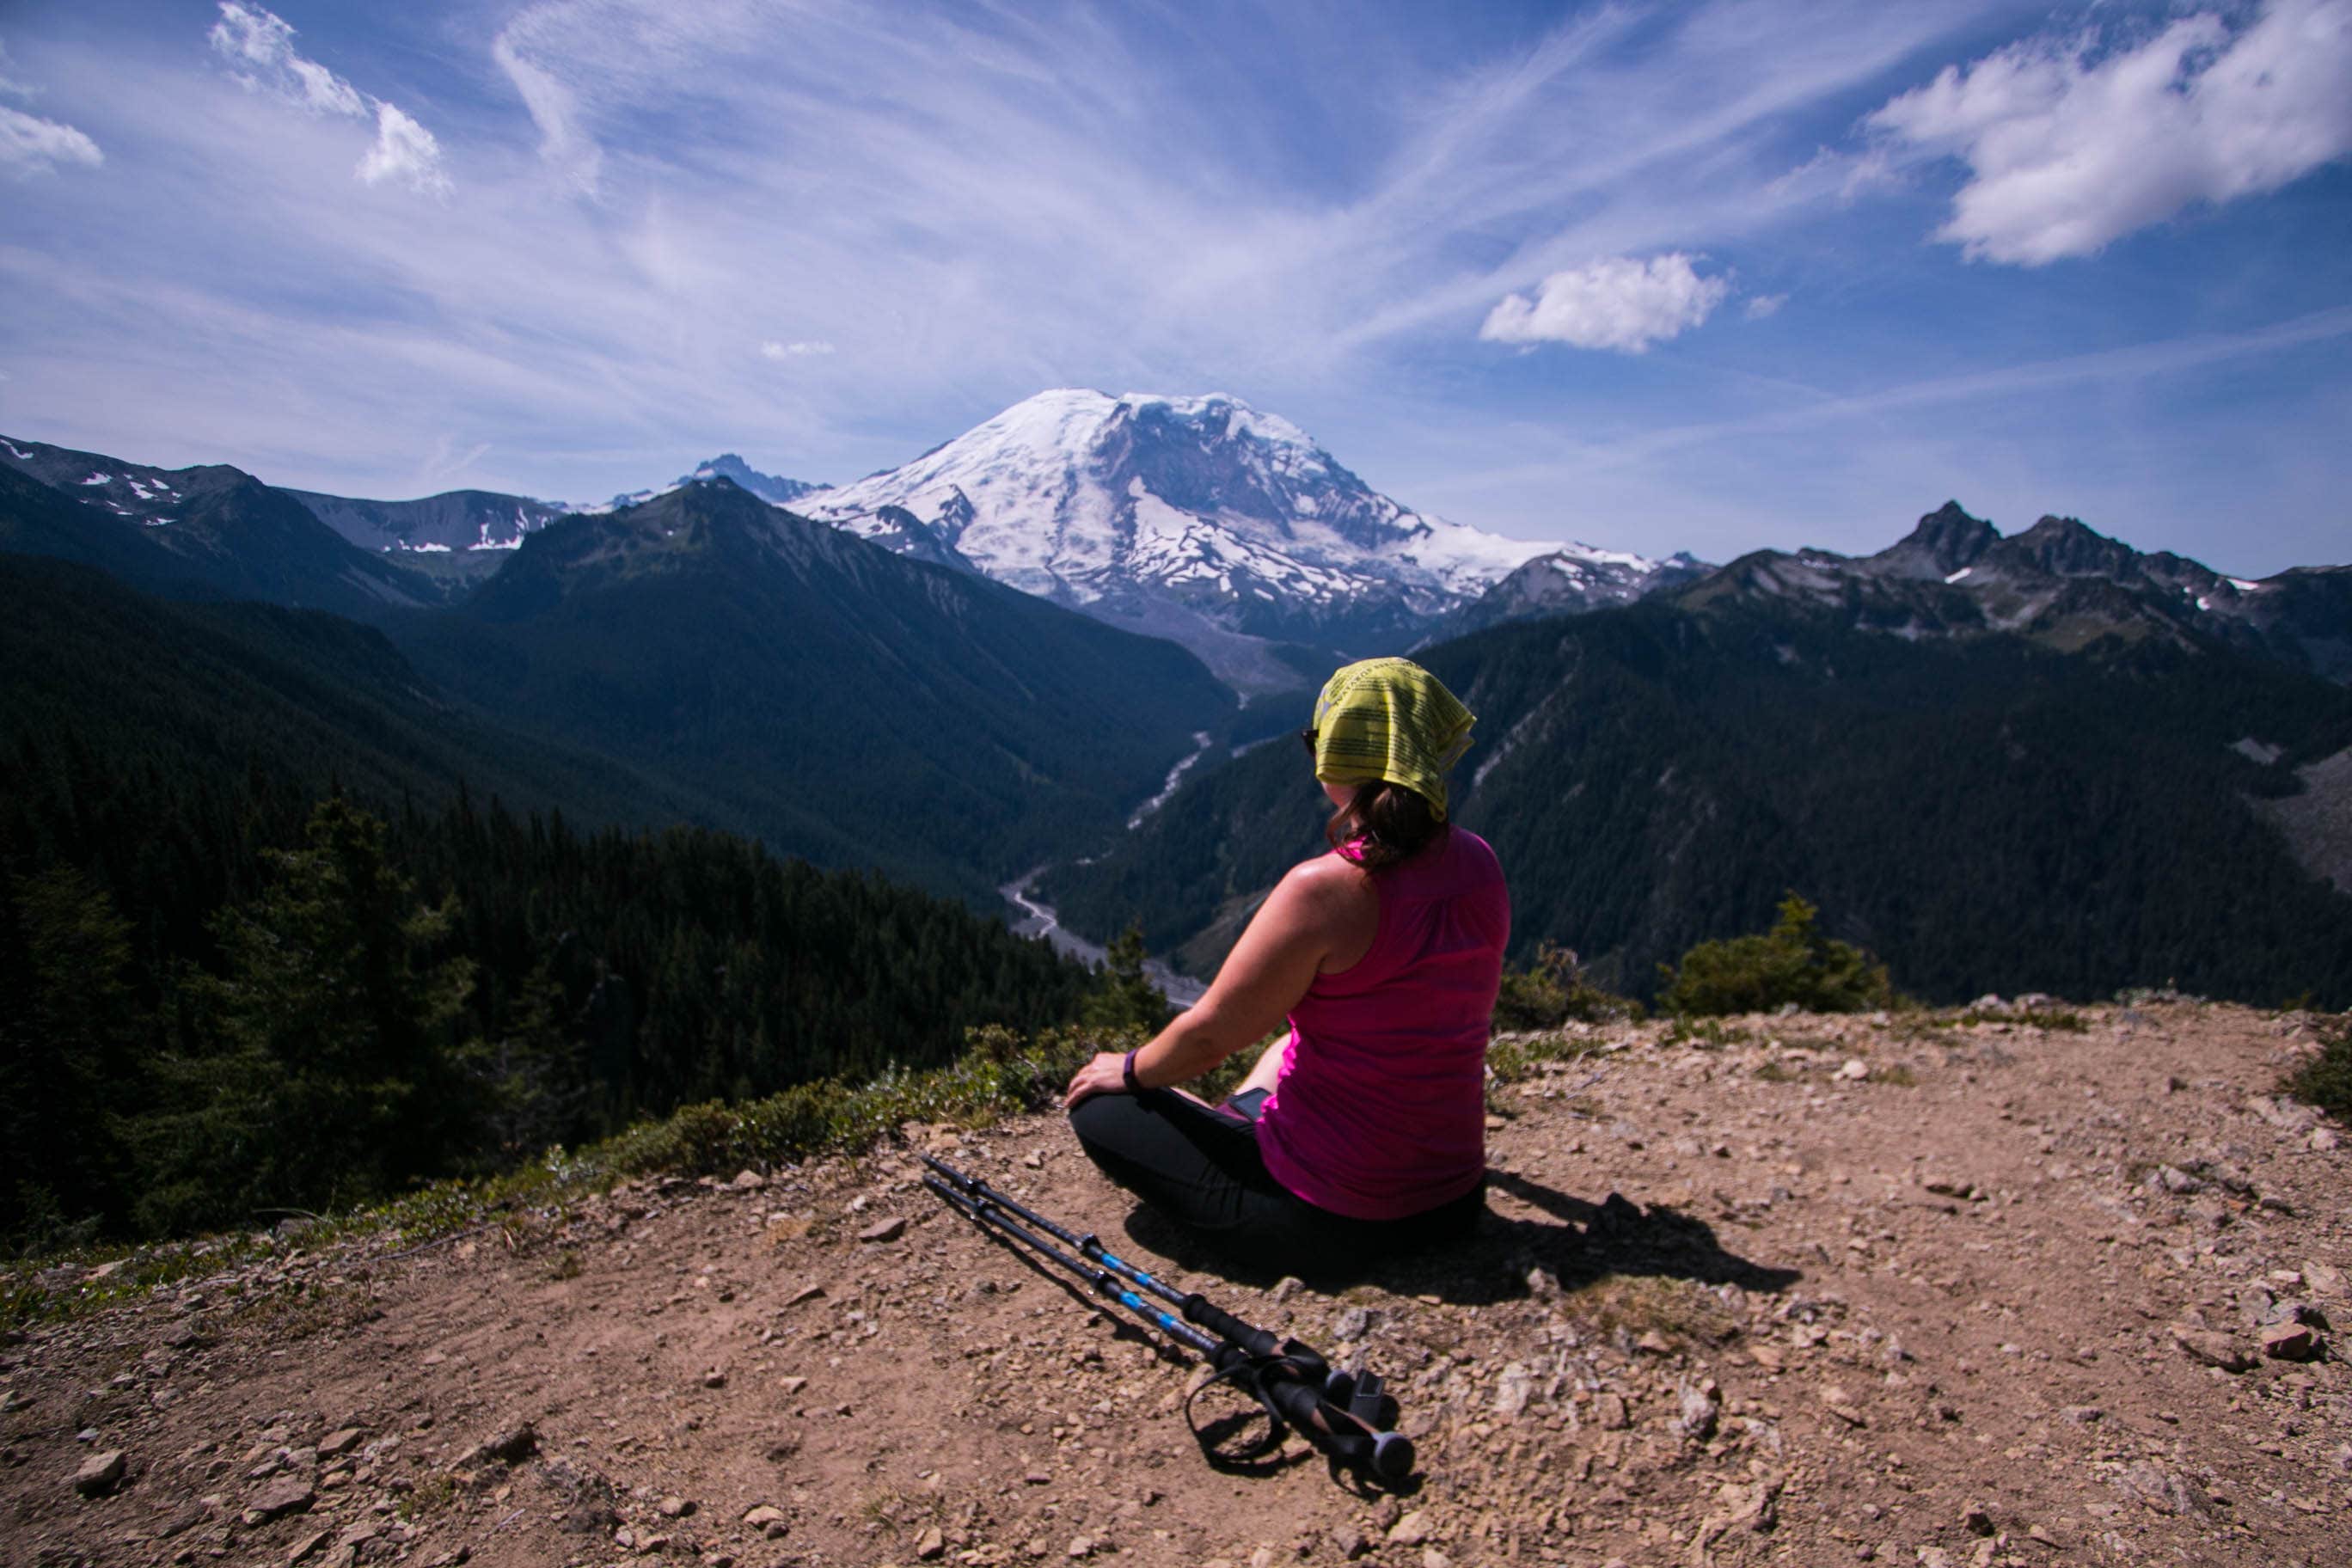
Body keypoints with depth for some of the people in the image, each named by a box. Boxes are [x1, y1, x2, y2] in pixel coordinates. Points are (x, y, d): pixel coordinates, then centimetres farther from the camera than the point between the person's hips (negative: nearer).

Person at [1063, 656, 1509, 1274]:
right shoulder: (1480, 864, -6)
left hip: (1328, 1220, -7)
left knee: (1098, 1106, 7)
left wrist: (1130, 1070, 3)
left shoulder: (1325, 889, -27)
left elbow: (1208, 1034, -14)